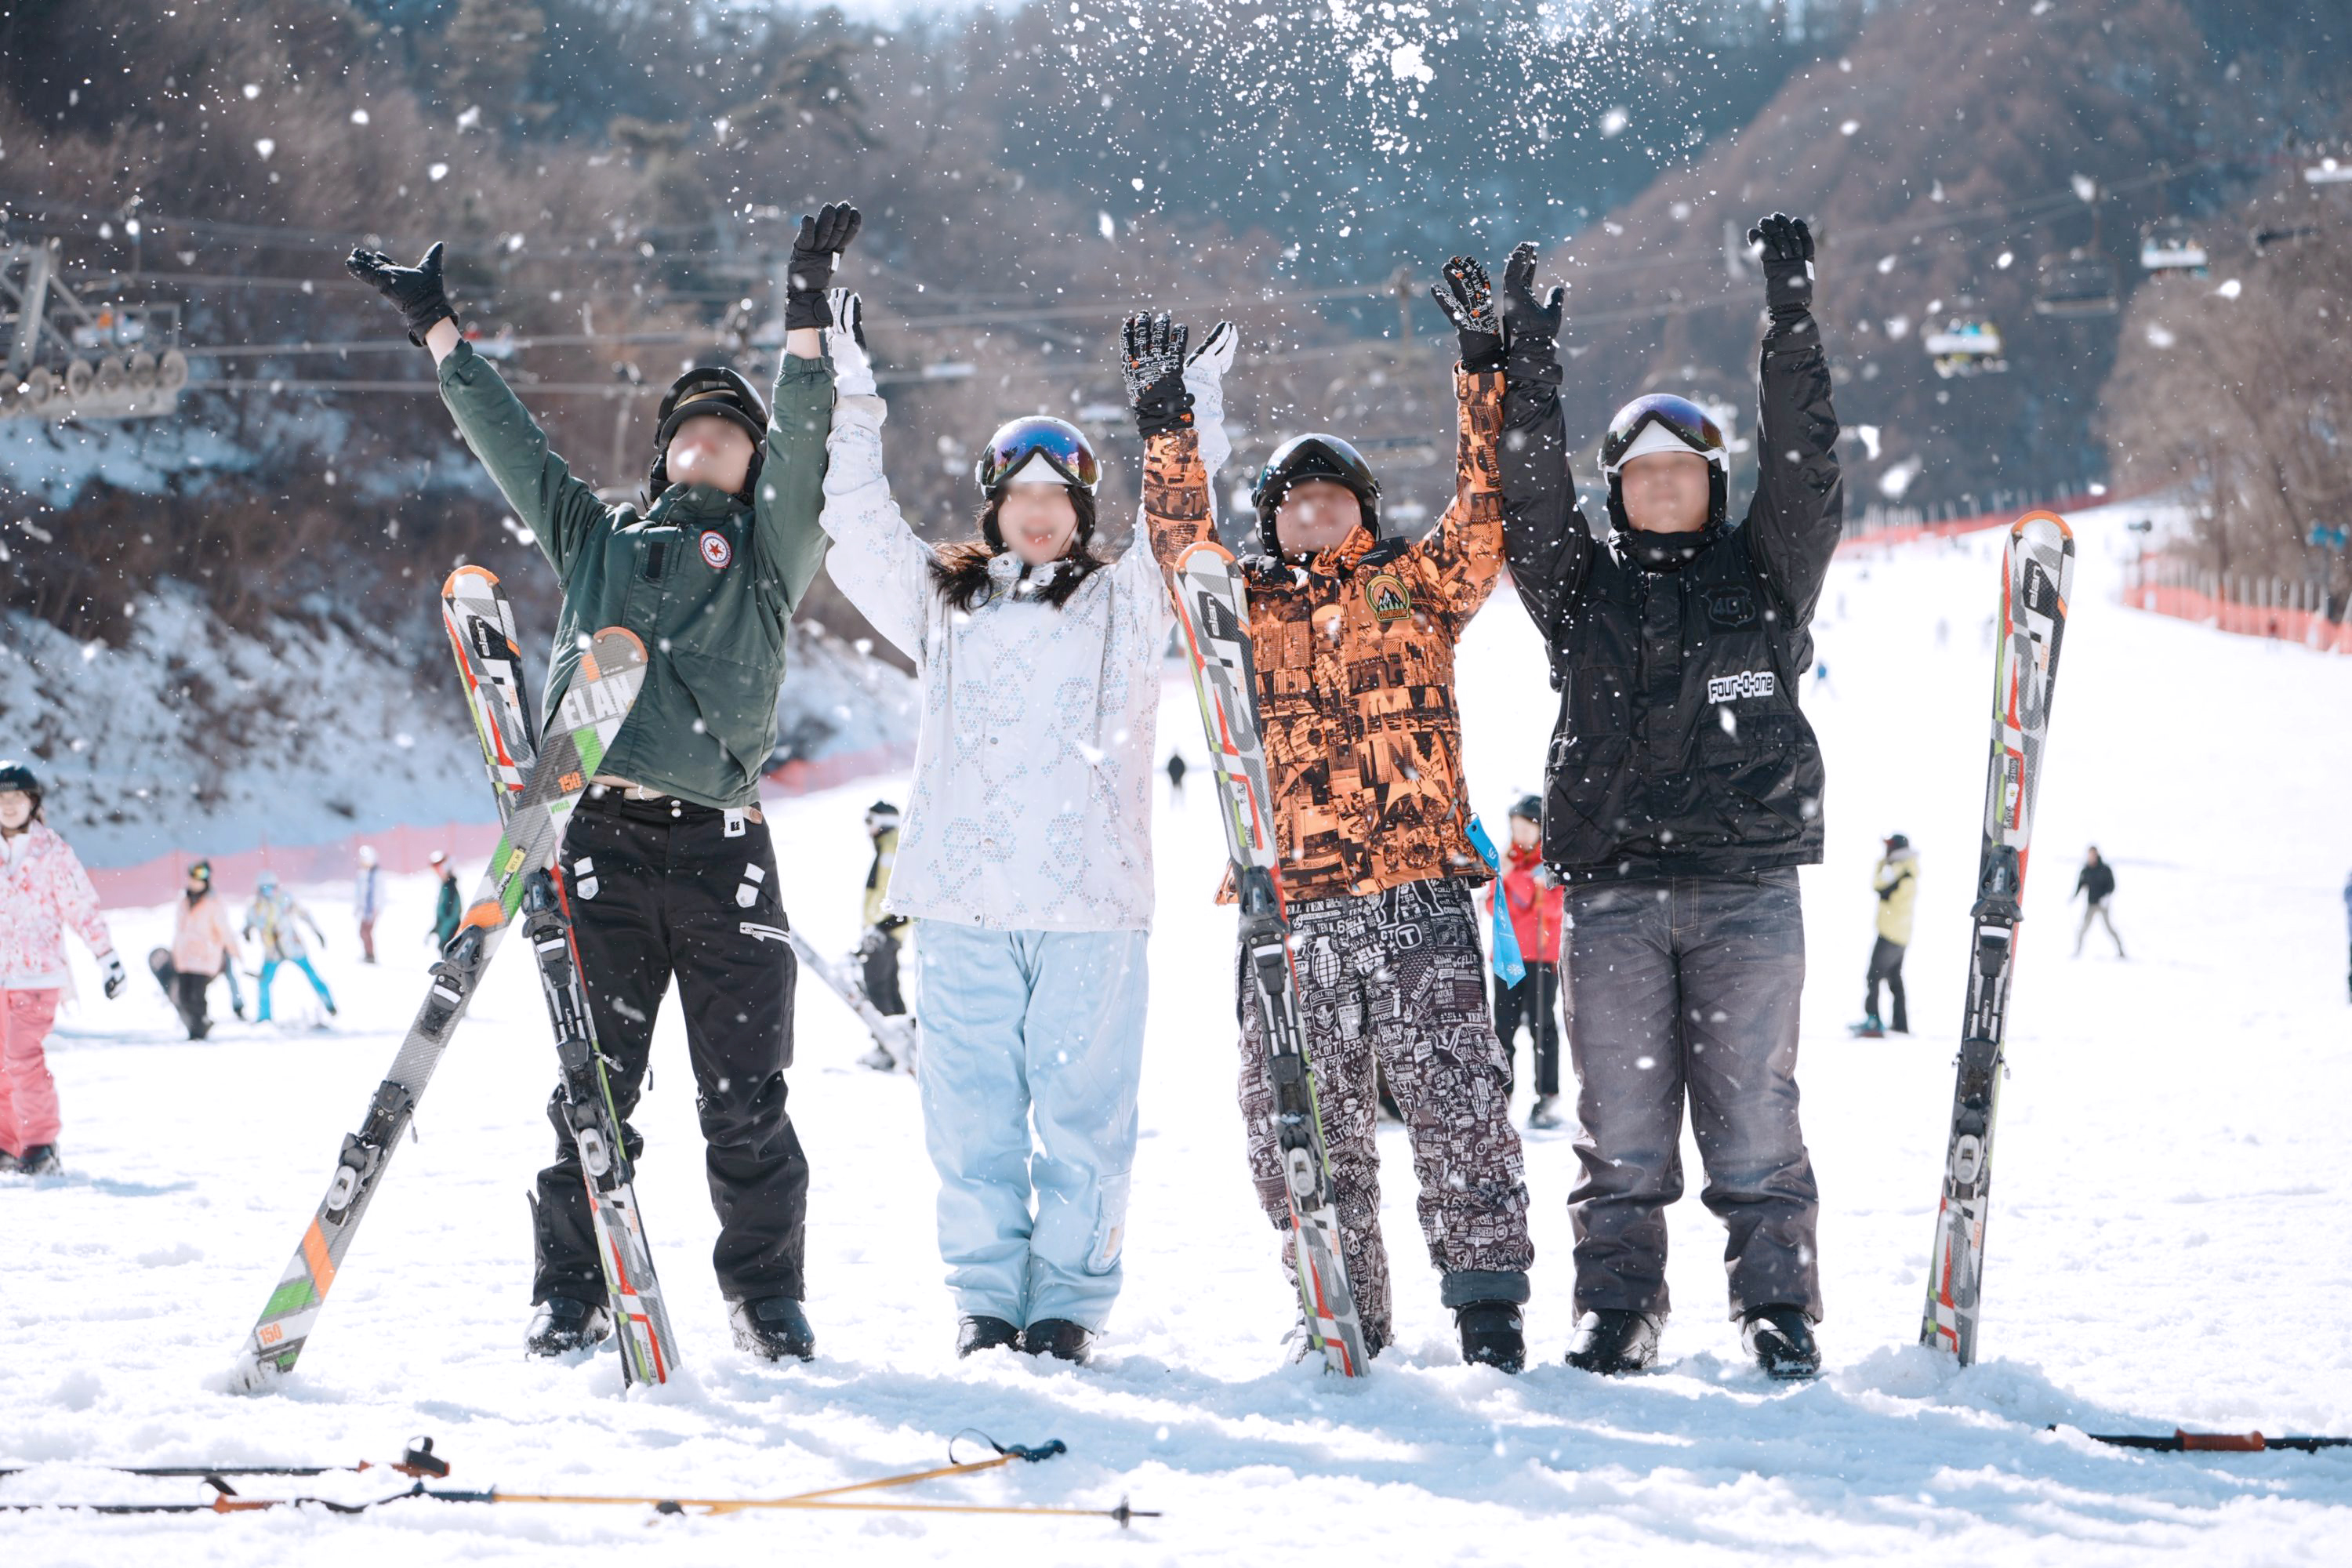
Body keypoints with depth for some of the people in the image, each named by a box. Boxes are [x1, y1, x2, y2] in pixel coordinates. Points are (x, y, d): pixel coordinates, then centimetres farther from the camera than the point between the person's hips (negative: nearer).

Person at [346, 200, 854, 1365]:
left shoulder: (766, 552, 16)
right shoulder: (598, 539, 24)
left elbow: (801, 449, 1)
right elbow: (509, 442, 25)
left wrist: (806, 324, -8)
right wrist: (438, 330, 23)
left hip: (721, 845, -2)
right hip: (605, 841, 2)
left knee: (745, 1096, -2)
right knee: (594, 1089, 0)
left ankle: (768, 1300, 9)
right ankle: (572, 1297, 8)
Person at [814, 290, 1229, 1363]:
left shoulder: (1125, 602, 13)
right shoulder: (941, 605, 18)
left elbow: (1179, 531, 1)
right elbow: (857, 524, 14)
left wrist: (1174, 418, -10)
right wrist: (848, 398, 7)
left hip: (1091, 901, -2)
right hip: (963, 900, 2)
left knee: (1082, 1112, -2)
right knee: (972, 1113, 2)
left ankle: (1068, 1304, 6)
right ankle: (985, 1302, 10)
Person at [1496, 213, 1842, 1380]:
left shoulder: (1764, 575, 11)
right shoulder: (1581, 586, 12)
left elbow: (1804, 473, -1)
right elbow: (1531, 499, 0)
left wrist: (1792, 321, -7)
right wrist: (1529, 367, -9)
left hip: (1749, 884, -1)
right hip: (1612, 890, 1)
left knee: (1752, 1110, -2)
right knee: (1619, 1119, 1)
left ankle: (1779, 1310, 4)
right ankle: (1616, 1312, 7)